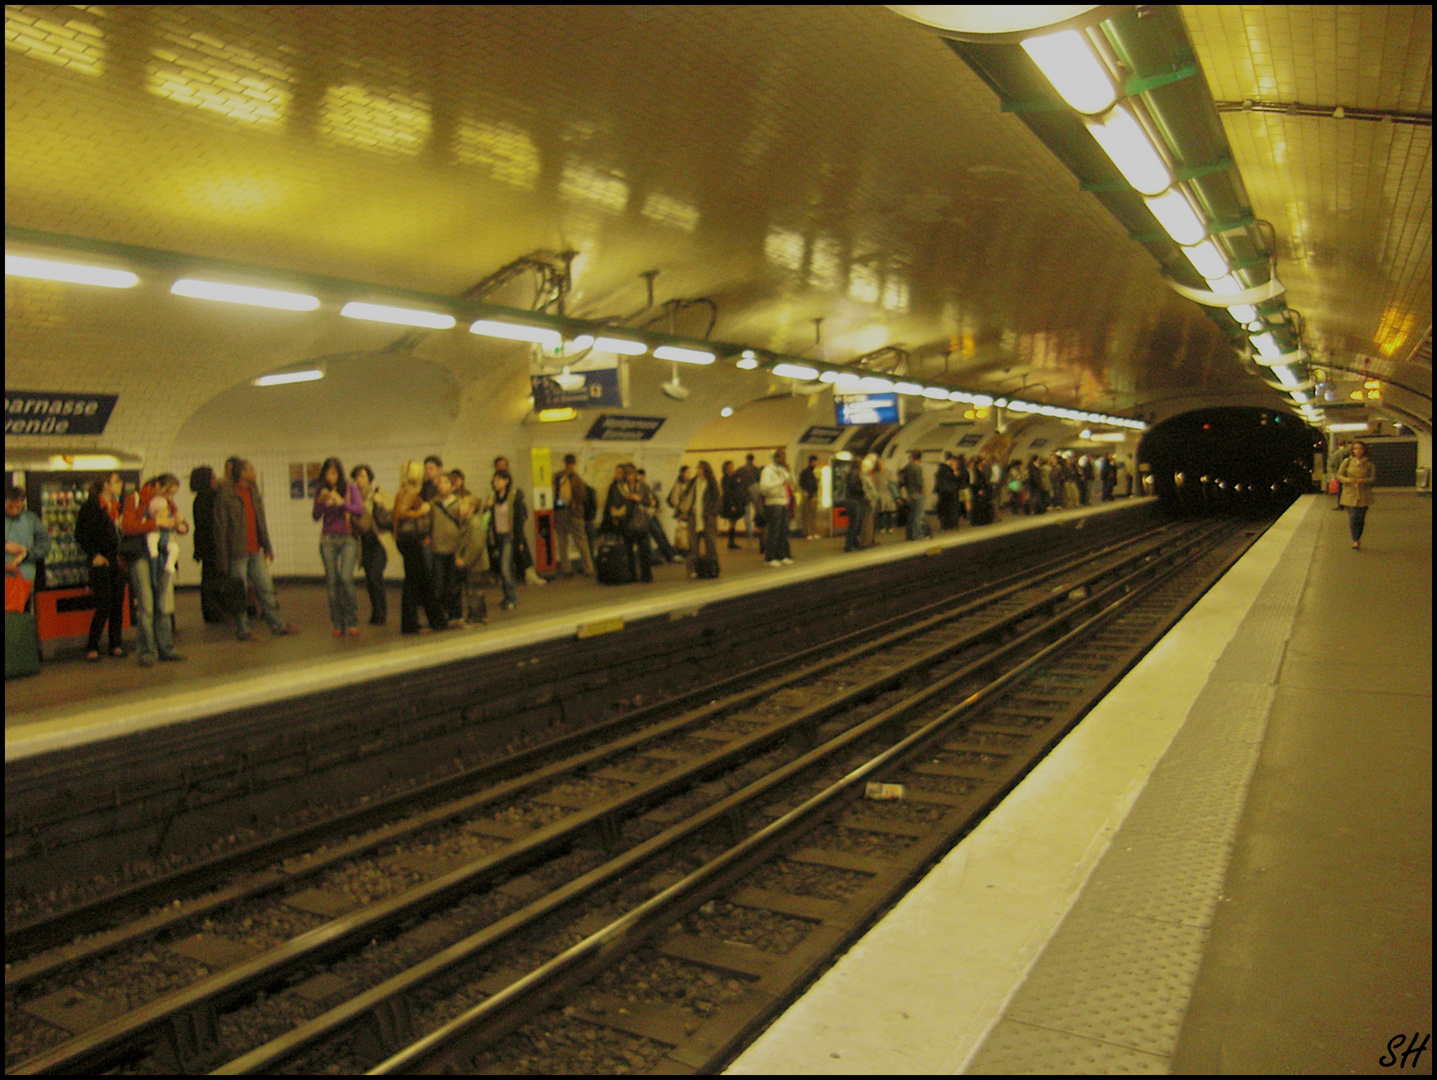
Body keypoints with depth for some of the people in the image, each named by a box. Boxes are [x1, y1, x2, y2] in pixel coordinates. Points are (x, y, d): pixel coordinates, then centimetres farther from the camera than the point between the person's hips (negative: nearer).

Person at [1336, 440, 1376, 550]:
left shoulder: (1368, 463, 2)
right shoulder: (1347, 461, 3)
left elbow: (1373, 477, 3)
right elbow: (1339, 475, 5)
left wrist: (1364, 481, -17)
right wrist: (1347, 480, -15)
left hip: (1363, 495, 1)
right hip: (1350, 494, -1)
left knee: (1361, 518, 5)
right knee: (1352, 517, -9)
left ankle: (1357, 539, 20)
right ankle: (1355, 541, -8)